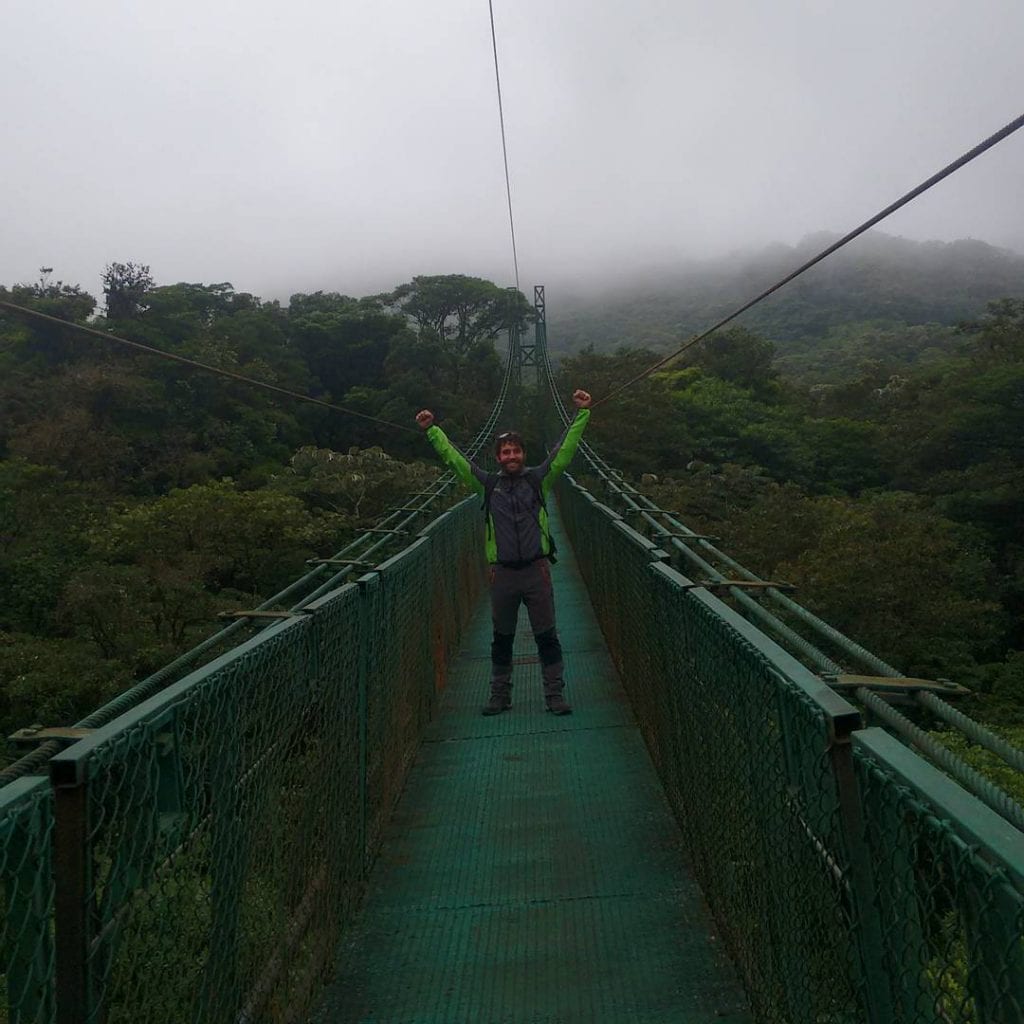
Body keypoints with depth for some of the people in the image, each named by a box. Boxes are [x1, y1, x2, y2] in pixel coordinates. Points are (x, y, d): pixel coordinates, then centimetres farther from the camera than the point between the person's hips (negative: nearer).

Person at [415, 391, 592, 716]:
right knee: (501, 639, 12)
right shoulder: (488, 484, 7)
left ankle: (555, 694, 12)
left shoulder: (538, 479, 5)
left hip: (537, 570, -1)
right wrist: (431, 430, 7)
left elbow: (565, 449, 1)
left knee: (547, 636, 3)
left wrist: (582, 414, -4)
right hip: (502, 573, 2)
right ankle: (500, 694, 23)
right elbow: (453, 457, 9)